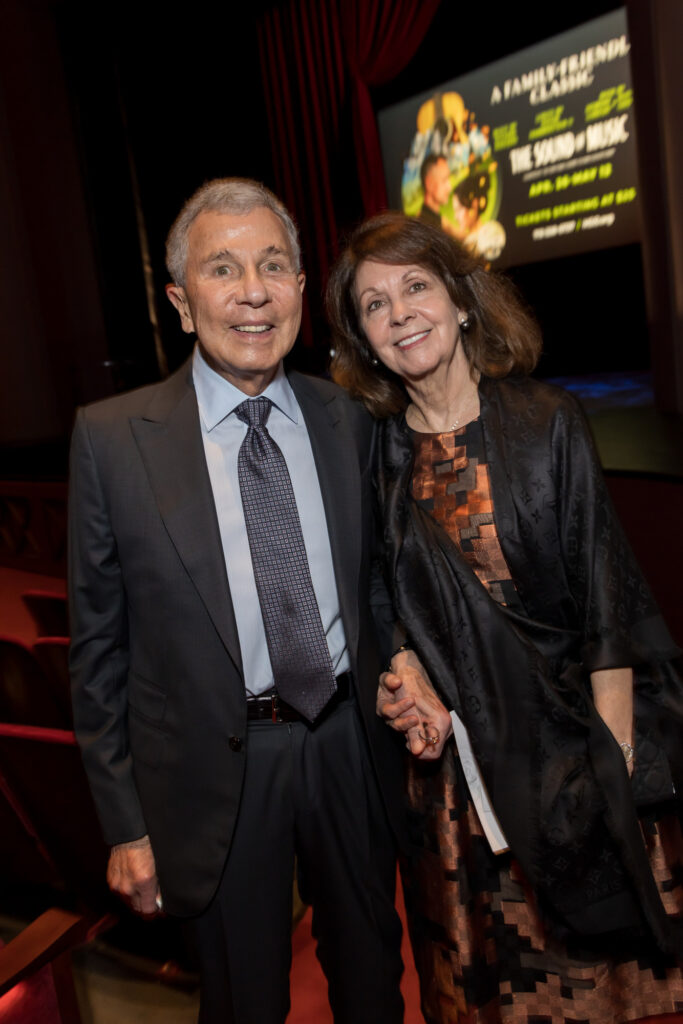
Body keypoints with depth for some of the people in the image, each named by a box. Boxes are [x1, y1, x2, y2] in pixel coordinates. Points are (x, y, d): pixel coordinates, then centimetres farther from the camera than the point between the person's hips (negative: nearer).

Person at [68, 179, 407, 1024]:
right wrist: (126, 824, -4)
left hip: (350, 742, 3)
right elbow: (99, 644, -6)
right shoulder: (112, 436, -10)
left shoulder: (348, 419, -1)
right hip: (218, 766, -2)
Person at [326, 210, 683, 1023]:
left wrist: (615, 771, -11)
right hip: (452, 751, 2)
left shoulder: (546, 422, -8)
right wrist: (409, 683, -10)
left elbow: (605, 600, -9)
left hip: (566, 739, -1)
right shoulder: (373, 453, -2)